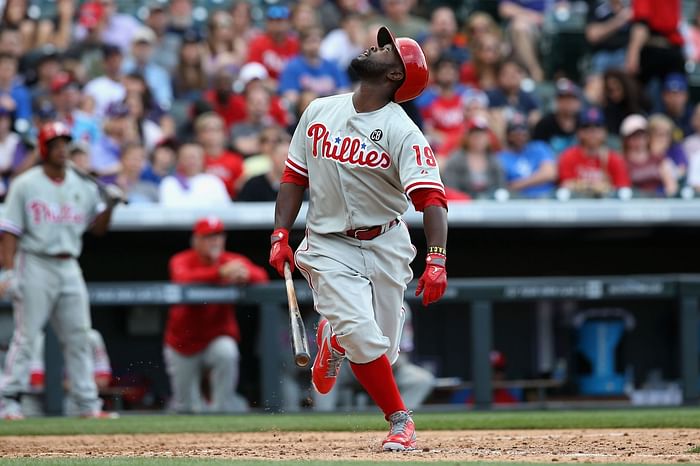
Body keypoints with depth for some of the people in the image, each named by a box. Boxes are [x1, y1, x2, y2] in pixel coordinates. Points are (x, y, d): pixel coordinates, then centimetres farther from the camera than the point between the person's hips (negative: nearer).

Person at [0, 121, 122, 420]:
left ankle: (87, 403, 7)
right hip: (35, 265, -5)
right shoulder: (26, 185, -3)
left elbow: (98, 228, 14)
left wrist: (110, 205, -4)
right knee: (26, 336, -6)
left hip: (69, 268, 5)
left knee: (79, 337, 3)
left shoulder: (83, 186, 10)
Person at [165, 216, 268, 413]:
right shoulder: (182, 261, -14)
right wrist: (221, 273, -53)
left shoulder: (232, 261, -8)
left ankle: (221, 408, -20)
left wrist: (245, 274, -49)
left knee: (226, 352, -36)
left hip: (218, 337, 0)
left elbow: (261, 277, -25)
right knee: (186, 406, 7)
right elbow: (183, 279, -38)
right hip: (182, 345, 0)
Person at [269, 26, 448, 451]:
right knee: (364, 339, -18)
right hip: (330, 246, 1)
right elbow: (295, 176, 10)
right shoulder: (320, 112, 1)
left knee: (383, 351, 4)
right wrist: (281, 235, -1)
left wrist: (437, 260, -35)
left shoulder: (403, 132, -12)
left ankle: (333, 340, 36)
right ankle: (400, 420, 1)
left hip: (386, 246, 0)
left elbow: (432, 198, -21)